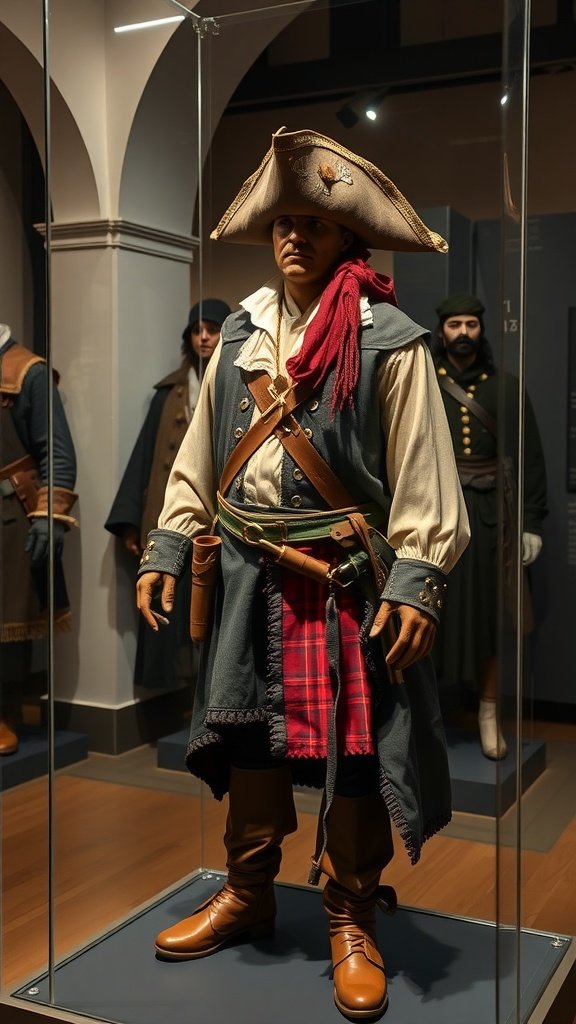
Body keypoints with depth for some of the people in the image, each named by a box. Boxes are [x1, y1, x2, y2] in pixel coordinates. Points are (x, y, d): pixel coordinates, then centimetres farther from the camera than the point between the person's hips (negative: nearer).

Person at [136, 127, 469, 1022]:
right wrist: (168, 545, 6)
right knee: (250, 728, 14)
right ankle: (249, 895, 32)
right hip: (253, 574, 5)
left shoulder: (388, 341, -8)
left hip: (347, 578, -5)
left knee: (351, 746, 3)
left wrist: (415, 579, -18)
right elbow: (200, 454, 11)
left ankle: (352, 921, 21)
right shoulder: (241, 333, 9)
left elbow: (422, 474, -11)